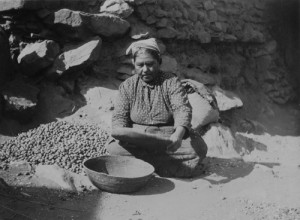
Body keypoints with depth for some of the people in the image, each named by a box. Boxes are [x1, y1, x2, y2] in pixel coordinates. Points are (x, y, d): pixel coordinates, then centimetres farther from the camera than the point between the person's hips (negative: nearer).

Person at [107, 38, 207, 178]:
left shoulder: (171, 82, -1)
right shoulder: (127, 86, 6)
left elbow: (182, 109, -15)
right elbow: (119, 116, -1)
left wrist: (178, 134, -36)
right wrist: (122, 134, -25)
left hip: (168, 139, 0)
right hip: (136, 140, 1)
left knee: (199, 148, -27)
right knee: (114, 148, -29)